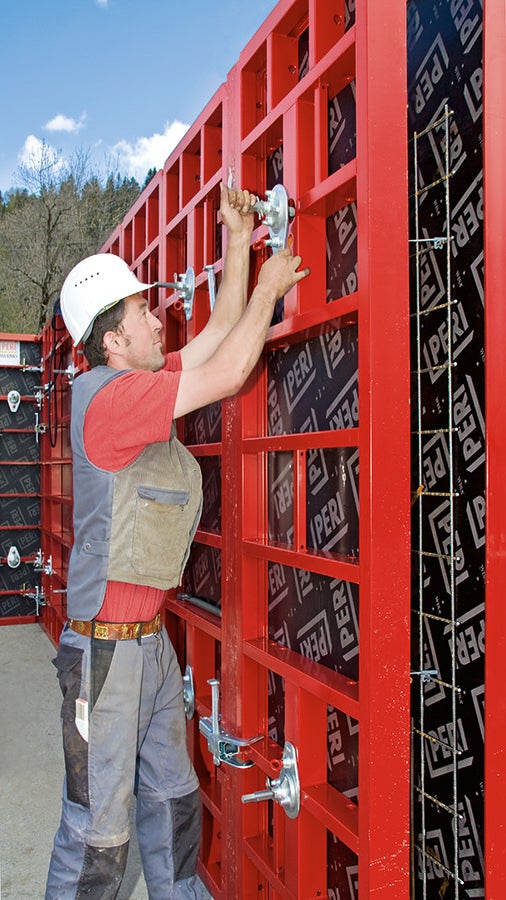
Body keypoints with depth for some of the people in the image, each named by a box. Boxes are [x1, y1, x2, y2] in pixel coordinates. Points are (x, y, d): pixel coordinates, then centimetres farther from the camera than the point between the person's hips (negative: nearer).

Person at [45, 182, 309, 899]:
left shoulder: (142, 388, 8)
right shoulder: (107, 393, -19)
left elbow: (220, 332, 15)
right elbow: (228, 373, -20)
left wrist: (237, 242, 14)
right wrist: (270, 285, -7)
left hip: (150, 638, 9)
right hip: (106, 644, -9)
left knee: (172, 796, 21)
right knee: (99, 825, 5)